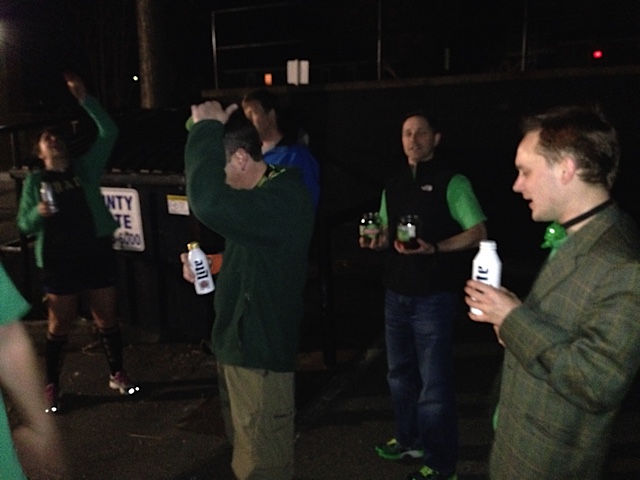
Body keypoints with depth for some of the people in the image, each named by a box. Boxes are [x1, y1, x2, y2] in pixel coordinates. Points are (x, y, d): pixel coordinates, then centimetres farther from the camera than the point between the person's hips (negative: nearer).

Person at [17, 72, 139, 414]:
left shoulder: (85, 167, 4)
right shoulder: (35, 180, 3)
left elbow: (108, 132, -6)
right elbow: (24, 225, 3)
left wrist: (83, 98, -11)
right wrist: (38, 213, -19)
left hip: (97, 253, 1)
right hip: (59, 260, -1)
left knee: (107, 319, 11)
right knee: (59, 325, 8)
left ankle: (117, 374, 28)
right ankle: (51, 386, 24)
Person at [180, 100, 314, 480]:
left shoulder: (284, 199, -24)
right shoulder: (264, 194, 10)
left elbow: (209, 203, -42)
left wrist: (206, 128, -28)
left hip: (259, 349, -10)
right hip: (240, 342, 10)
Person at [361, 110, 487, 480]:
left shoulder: (451, 182, -8)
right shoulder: (394, 186, 11)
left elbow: (478, 234, -12)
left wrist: (435, 248, -25)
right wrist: (377, 241, -1)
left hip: (434, 296, -7)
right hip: (396, 293, 7)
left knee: (434, 382, 1)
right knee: (400, 374, 19)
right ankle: (409, 440, 39)